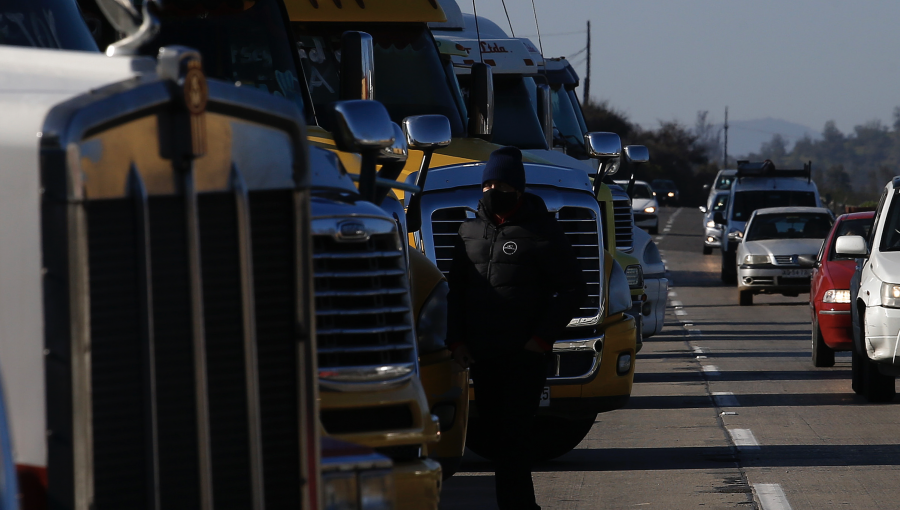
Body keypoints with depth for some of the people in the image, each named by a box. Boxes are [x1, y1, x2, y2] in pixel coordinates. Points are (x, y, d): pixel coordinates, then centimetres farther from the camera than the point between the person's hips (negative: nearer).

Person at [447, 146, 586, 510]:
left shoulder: (541, 231, -4)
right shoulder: (470, 232, 13)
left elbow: (572, 289, -3)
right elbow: (456, 289, 19)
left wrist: (542, 338, -10)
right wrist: (457, 339, 7)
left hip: (525, 357, -6)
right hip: (482, 357, 6)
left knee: (512, 439, -12)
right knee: (497, 435, 10)